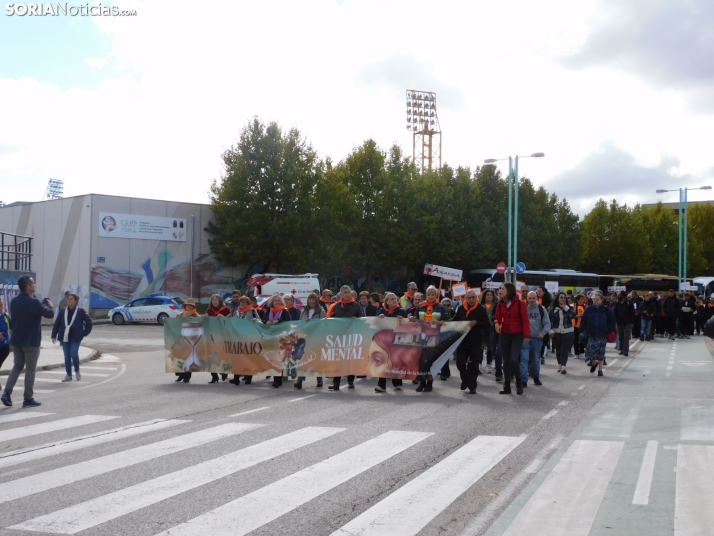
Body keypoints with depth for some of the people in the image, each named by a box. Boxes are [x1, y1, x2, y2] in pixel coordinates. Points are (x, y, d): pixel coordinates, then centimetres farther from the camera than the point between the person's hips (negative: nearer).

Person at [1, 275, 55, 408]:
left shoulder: (14, 301, 6)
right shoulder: (33, 302, -19)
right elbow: (50, 314, -14)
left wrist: (41, 306, 18)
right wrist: (50, 305, 7)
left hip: (16, 340, 7)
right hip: (31, 341, -7)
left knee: (17, 366, 16)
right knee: (30, 369, 2)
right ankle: (28, 399, 6)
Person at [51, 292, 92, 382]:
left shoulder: (80, 311, -3)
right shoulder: (63, 311, 5)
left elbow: (89, 322, 3)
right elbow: (57, 323, 7)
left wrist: (84, 333, 0)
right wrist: (54, 335, 2)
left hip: (76, 337, -3)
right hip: (65, 337, 3)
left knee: (74, 353, -15)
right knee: (67, 356, 4)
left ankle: (77, 372, 8)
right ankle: (68, 375, 13)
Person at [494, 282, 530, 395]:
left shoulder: (520, 303, -9)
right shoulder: (500, 304, 4)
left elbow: (525, 320, -9)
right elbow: (498, 318, 7)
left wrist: (527, 335, -12)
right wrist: (497, 323, -17)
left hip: (517, 335, -5)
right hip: (504, 335, 5)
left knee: (513, 359, -16)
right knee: (506, 361, 7)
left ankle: (519, 383, 5)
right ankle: (507, 387, 14)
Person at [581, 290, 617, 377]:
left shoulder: (607, 310, -3)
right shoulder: (588, 309, 0)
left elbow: (613, 321, 4)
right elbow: (583, 321, 7)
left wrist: (610, 330, -3)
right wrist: (583, 330, 2)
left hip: (603, 335, -1)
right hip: (592, 335, 1)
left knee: (601, 352, 3)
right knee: (591, 351, -6)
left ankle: (600, 369, 15)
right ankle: (594, 363, 26)